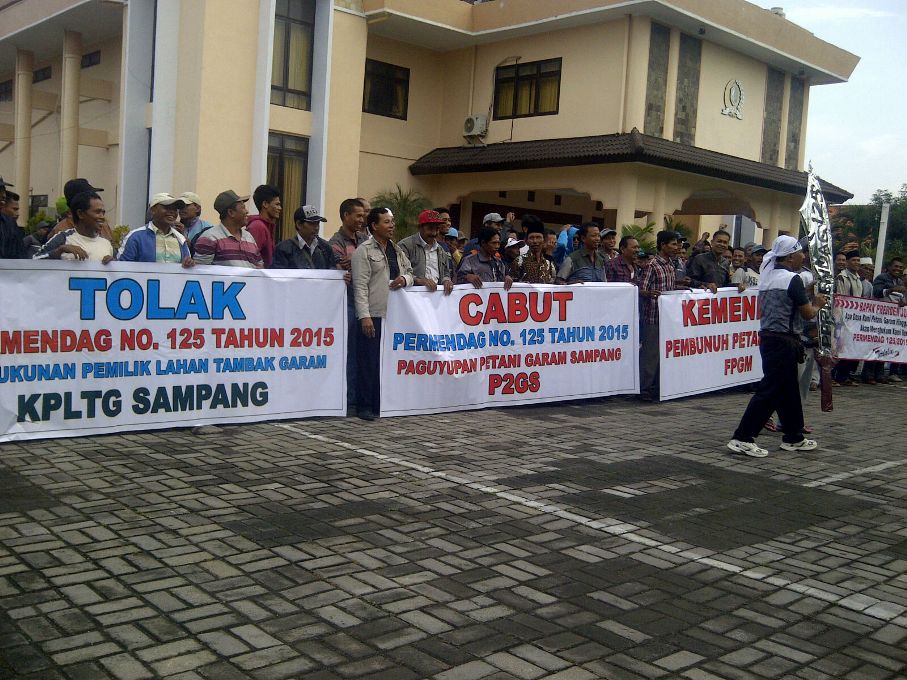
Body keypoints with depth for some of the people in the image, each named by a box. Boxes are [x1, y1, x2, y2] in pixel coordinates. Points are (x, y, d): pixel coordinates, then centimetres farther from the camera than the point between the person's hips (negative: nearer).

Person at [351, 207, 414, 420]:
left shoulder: (398, 250, 17)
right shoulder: (364, 251, -4)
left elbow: (409, 273, 24)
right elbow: (360, 286, -10)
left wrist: (404, 279, -1)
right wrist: (364, 316, -17)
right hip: (373, 315, -6)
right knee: (370, 362, -1)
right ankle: (366, 406, 7)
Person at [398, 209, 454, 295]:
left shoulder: (441, 250, 23)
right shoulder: (405, 245, -1)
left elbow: (445, 273, 30)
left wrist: (446, 280, 7)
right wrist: (418, 280, -22)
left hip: (436, 292, 6)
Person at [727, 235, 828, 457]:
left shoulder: (767, 276, 11)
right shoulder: (792, 279, -13)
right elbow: (808, 314, -9)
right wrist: (818, 304, 13)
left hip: (767, 337, 9)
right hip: (784, 341, -9)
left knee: (788, 389, 17)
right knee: (769, 390, -7)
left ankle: (794, 438, 26)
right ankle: (742, 438, -8)